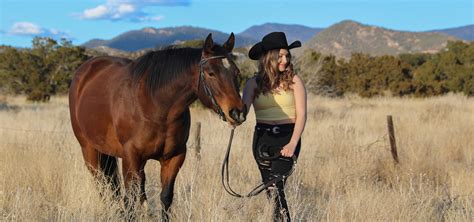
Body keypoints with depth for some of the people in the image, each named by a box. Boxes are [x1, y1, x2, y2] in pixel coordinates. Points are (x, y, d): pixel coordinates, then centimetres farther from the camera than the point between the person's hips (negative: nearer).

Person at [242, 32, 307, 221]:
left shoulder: (294, 81, -2)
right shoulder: (254, 83, 4)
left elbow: (301, 115, -5)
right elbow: (243, 109, -7)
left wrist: (293, 144, -16)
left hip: (287, 137, -3)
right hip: (263, 138, 3)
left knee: (275, 186, -16)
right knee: (271, 188, 8)